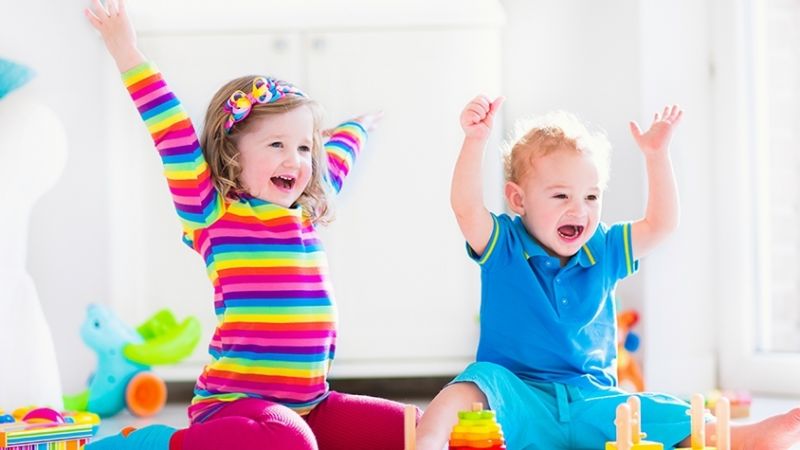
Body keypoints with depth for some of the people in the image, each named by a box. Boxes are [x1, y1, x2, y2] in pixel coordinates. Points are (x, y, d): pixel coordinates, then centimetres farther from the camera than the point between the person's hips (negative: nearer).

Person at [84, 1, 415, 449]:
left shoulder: (306, 213, 15)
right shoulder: (213, 214, -4)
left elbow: (336, 157, 35)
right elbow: (175, 139, -12)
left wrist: (359, 126, 54)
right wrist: (127, 51, -18)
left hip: (311, 404, 8)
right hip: (236, 401, -8)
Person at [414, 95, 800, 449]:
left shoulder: (604, 251, 13)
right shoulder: (504, 247, 0)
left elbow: (661, 223, 13)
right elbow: (465, 207, -18)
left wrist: (656, 156, 3)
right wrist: (475, 140, -32)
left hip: (592, 402, 4)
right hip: (519, 397, -4)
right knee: (473, 385, -38)